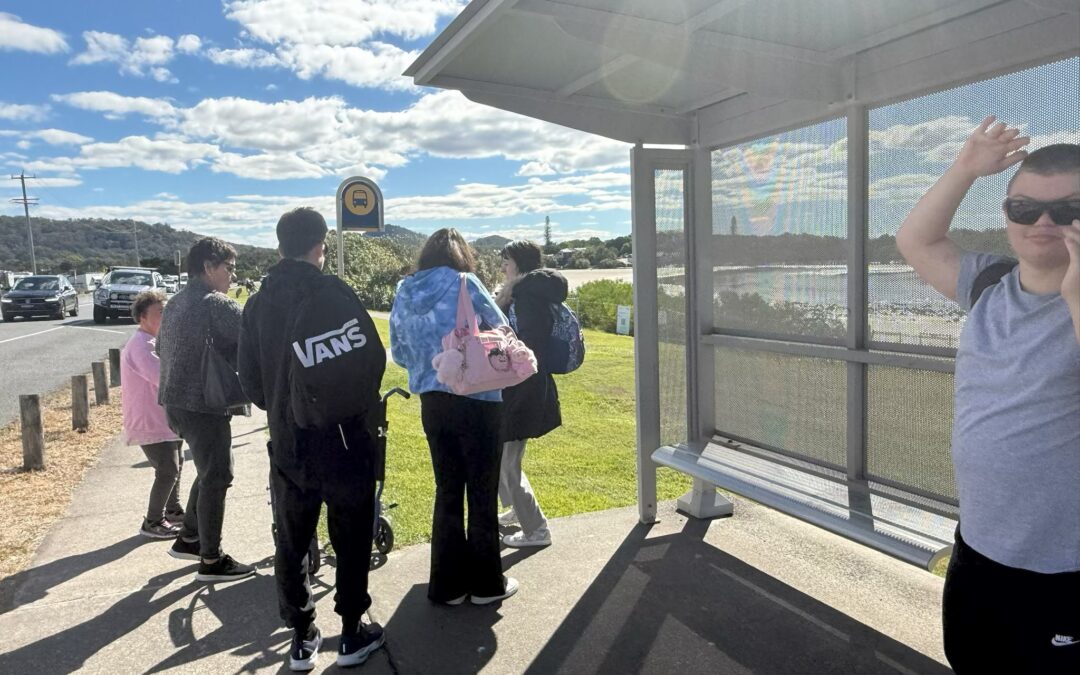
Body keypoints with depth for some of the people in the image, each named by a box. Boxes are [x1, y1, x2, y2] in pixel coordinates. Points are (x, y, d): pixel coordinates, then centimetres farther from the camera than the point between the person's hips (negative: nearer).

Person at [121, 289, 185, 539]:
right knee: (167, 472, -7)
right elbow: (165, 377, -32)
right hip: (150, 422, -11)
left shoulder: (149, 342, 13)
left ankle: (173, 511, 36)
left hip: (162, 418, 11)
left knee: (175, 464, 21)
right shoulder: (141, 346, -22)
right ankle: (152, 523, 6)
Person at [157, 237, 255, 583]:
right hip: (204, 405, -10)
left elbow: (161, 348, 25)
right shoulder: (216, 304, -17)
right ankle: (211, 561, 8)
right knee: (216, 479, 0)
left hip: (177, 402, 10)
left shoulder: (175, 303, 14)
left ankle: (188, 539, 31)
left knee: (208, 472, 22)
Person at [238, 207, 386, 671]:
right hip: (343, 438, -4)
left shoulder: (258, 303, 3)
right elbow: (371, 359, -14)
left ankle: (302, 638, 23)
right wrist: (362, 406, 4)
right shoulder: (334, 294, -13)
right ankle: (353, 633, 19)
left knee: (291, 544, 15)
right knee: (351, 540, 11)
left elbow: (250, 376, 5)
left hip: (287, 441, 4)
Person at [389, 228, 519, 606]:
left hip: (431, 402, 5)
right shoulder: (464, 284, -9)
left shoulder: (404, 294, 5)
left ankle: (447, 584, 24)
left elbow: (399, 353, 11)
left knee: (447, 490, 16)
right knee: (482, 493, 9)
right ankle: (486, 583, 21)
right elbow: (501, 329, 0)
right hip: (476, 400, -5)